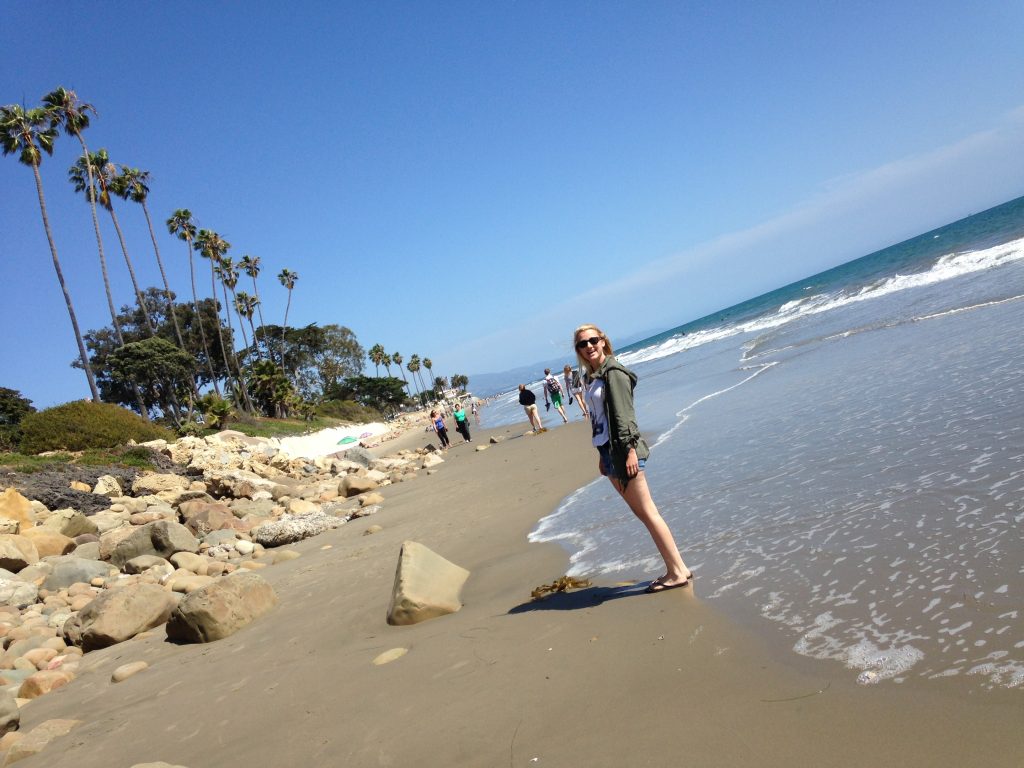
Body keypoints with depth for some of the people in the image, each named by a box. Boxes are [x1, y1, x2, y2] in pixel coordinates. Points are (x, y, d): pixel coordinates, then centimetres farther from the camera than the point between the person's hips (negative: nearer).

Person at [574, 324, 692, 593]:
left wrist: (629, 450, -22)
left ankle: (677, 572, 3)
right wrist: (602, 455, 19)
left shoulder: (613, 372, -10)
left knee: (648, 513, -5)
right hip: (609, 451, 9)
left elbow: (624, 414, -17)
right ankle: (676, 568, 17)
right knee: (642, 513, 11)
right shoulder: (592, 376, 15)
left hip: (623, 450, -9)